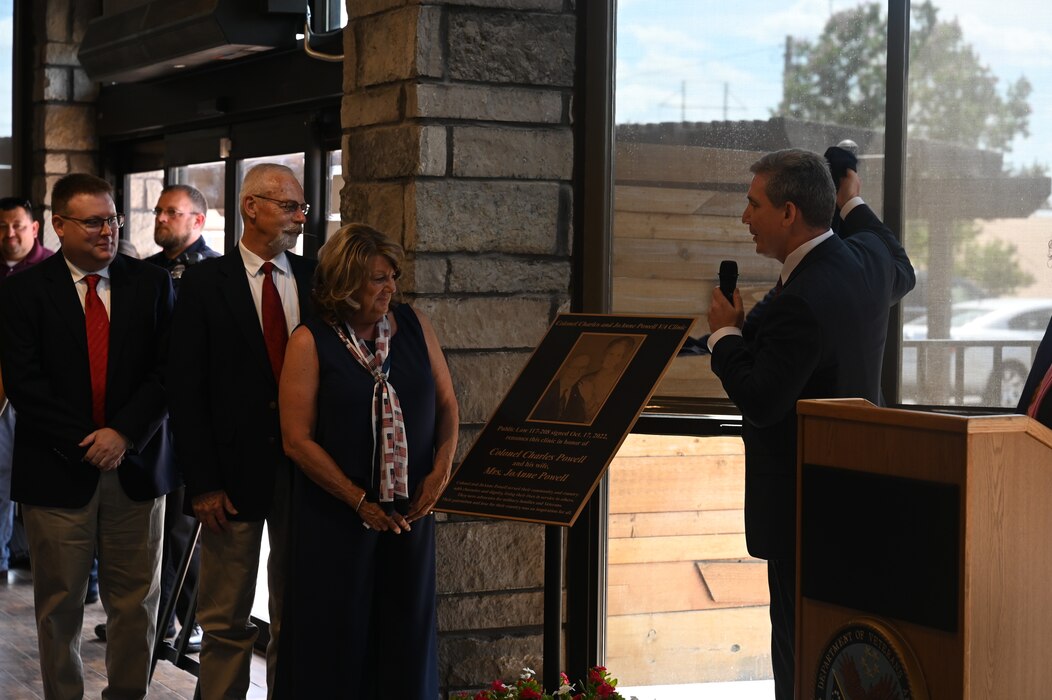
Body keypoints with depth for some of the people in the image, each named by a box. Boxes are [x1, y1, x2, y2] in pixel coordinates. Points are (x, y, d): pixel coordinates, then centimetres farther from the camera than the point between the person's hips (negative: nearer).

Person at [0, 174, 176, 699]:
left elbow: (166, 372, -1)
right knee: (59, 605, 6)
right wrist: (85, 442, -14)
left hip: (135, 464, 2)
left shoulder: (151, 284, 5)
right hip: (58, 469, -2)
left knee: (137, 601, 7)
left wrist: (123, 433, -13)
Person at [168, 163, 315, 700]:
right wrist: (202, 484, -10)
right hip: (234, 471, -3)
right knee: (226, 621, 4)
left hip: (305, 469, 3)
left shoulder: (317, 280, 8)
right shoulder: (204, 282, -2)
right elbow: (185, 390, -4)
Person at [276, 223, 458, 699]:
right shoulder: (311, 342, -7)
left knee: (408, 633, 7)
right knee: (338, 641, 4)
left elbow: (447, 405, 10)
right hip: (337, 514, -3)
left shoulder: (415, 326, 4)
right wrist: (360, 501, -11)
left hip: (409, 511, 3)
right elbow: (297, 439, -10)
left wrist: (441, 470, -7)